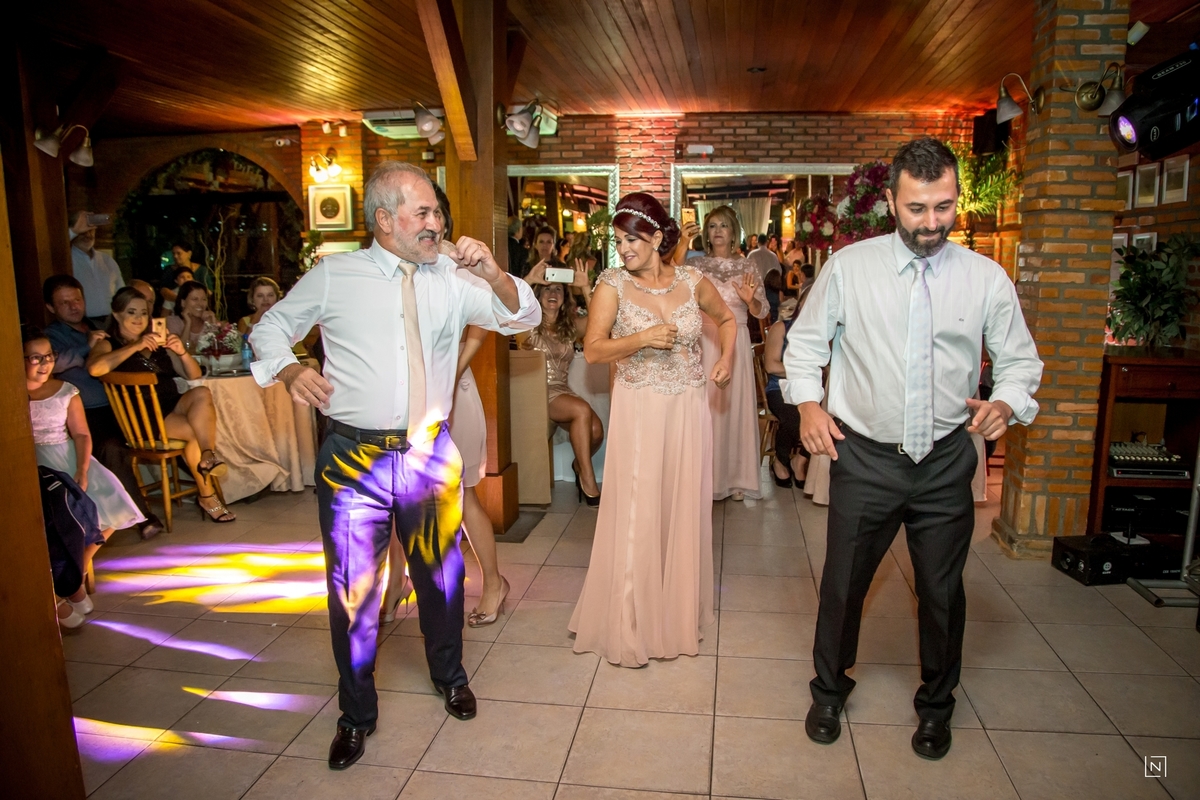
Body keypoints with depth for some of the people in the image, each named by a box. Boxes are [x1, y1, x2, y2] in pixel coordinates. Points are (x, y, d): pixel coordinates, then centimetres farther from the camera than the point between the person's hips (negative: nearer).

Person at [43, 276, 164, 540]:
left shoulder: (100, 327, 25)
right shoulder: (52, 335, 9)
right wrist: (86, 346, -20)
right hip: (91, 414, -5)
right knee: (111, 449, -32)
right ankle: (143, 517, -29)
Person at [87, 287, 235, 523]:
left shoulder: (157, 344, 23)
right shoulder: (107, 344, 8)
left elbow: (194, 375, 17)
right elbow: (95, 368, -18)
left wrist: (181, 352, -3)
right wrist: (136, 347, -18)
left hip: (173, 405, 4)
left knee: (202, 394, -28)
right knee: (196, 431, -27)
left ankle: (208, 457, -33)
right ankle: (207, 496, -17)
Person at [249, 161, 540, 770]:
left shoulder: (452, 279, 3)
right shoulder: (334, 275, 0)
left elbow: (524, 317, 0)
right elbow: (270, 326, 10)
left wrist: (494, 274, -18)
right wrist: (289, 370, -10)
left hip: (431, 454, 2)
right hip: (353, 456, -1)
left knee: (441, 575, 16)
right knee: (352, 588, 7)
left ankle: (449, 677, 45)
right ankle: (356, 713, 31)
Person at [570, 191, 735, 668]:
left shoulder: (692, 282, 3)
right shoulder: (613, 285, -4)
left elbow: (726, 318, 21)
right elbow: (592, 351, -9)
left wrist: (727, 359, 5)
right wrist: (643, 339, -21)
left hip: (688, 409, 3)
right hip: (638, 409, -2)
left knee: (684, 508, 11)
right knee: (635, 512, 1)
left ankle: (678, 611, 30)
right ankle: (629, 623, 17)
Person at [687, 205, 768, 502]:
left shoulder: (747, 267, 6)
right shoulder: (695, 265, 5)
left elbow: (761, 311, 3)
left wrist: (750, 300, -17)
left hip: (736, 343, 1)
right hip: (703, 342, 0)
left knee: (736, 405, 4)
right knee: (705, 407, 1)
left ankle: (736, 477, 15)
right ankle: (706, 476, 13)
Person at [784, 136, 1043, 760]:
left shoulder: (987, 279, -2)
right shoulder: (848, 267, -5)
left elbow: (1020, 360, 7)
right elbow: (805, 341, 4)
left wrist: (1006, 403, -14)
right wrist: (808, 403, -12)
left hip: (946, 460, 2)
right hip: (863, 457, -1)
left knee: (942, 591, 15)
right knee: (843, 584, 10)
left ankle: (936, 704, 42)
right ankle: (829, 690, 38)